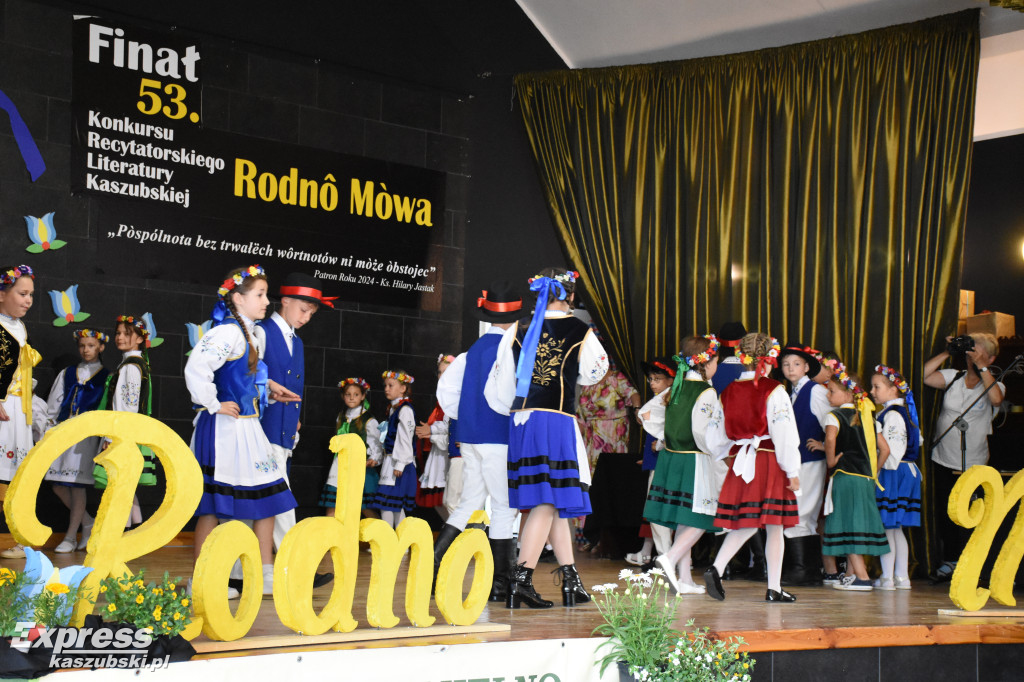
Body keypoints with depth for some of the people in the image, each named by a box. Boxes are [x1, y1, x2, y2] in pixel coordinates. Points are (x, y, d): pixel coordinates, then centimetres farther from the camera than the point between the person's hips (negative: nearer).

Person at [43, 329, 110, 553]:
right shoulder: (67, 374, 17)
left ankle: (70, 537, 2)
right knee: (58, 486, 1)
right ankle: (88, 523, 19)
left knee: (77, 484, -6)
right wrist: (50, 427, 9)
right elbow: (54, 405, 17)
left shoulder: (106, 377, 4)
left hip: (88, 432, -5)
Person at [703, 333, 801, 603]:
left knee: (743, 523, 11)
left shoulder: (728, 391, 6)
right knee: (774, 526, 2)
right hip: (770, 463, -5)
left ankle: (716, 568, -8)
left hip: (740, 461, 5)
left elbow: (722, 433, 12)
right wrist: (792, 471, -7)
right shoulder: (773, 391, -10)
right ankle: (774, 588, 7)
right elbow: (784, 434, -11)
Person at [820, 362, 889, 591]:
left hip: (845, 476, -7)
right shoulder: (867, 417, 14)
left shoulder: (835, 416, -7)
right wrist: (872, 472, 20)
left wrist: (831, 461, -15)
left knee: (849, 527, -4)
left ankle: (862, 578, -8)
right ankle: (850, 574, 22)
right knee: (858, 527, 14)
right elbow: (884, 449, 15)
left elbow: (830, 438, -29)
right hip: (866, 478, 7)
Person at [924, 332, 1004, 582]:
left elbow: (996, 399, -25)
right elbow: (925, 376, -6)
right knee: (945, 513, 11)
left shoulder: (993, 384, -2)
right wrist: (947, 353, -8)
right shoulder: (953, 377, 5)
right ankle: (949, 562, 24)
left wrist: (981, 366, -23)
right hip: (943, 459, 3)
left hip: (972, 466, -3)